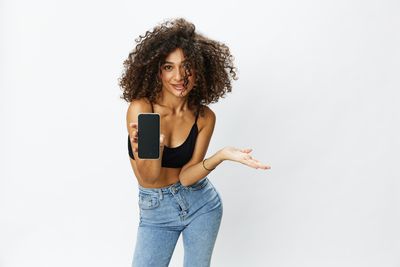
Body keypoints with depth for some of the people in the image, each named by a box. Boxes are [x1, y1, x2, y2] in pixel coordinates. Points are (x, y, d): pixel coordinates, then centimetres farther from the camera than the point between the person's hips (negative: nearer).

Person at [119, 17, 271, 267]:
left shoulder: (205, 117, -10)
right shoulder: (140, 108, -19)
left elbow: (185, 176, -12)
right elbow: (149, 178, -18)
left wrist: (222, 155, -29)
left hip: (201, 201, 2)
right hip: (155, 209, -2)